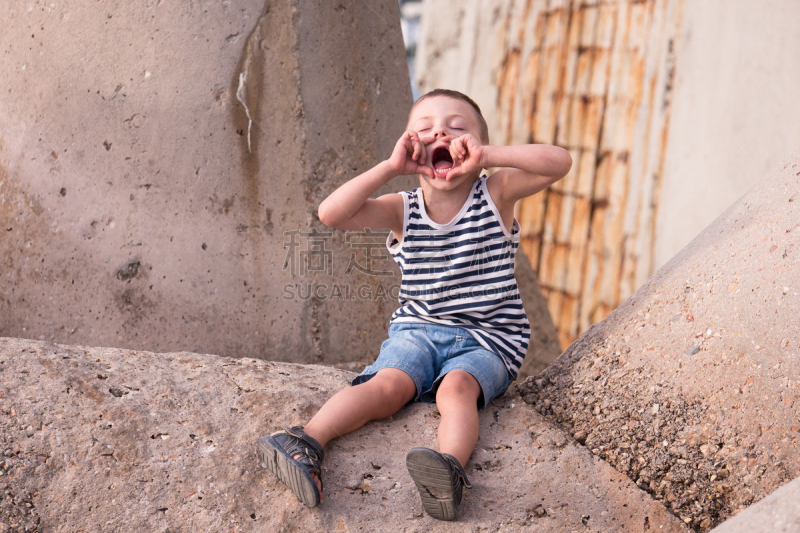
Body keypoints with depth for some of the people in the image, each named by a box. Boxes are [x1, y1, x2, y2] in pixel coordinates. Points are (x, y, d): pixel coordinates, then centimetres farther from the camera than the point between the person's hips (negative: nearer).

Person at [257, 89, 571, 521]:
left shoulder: (496, 194, 0)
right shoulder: (402, 210, 4)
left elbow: (559, 162, -15)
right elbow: (331, 214, -11)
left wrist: (487, 155, -23)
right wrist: (390, 167, -16)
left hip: (485, 341, -2)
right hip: (417, 331, 2)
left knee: (457, 387, -33)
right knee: (389, 384, -27)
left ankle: (451, 467, -57)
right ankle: (307, 443, -40)